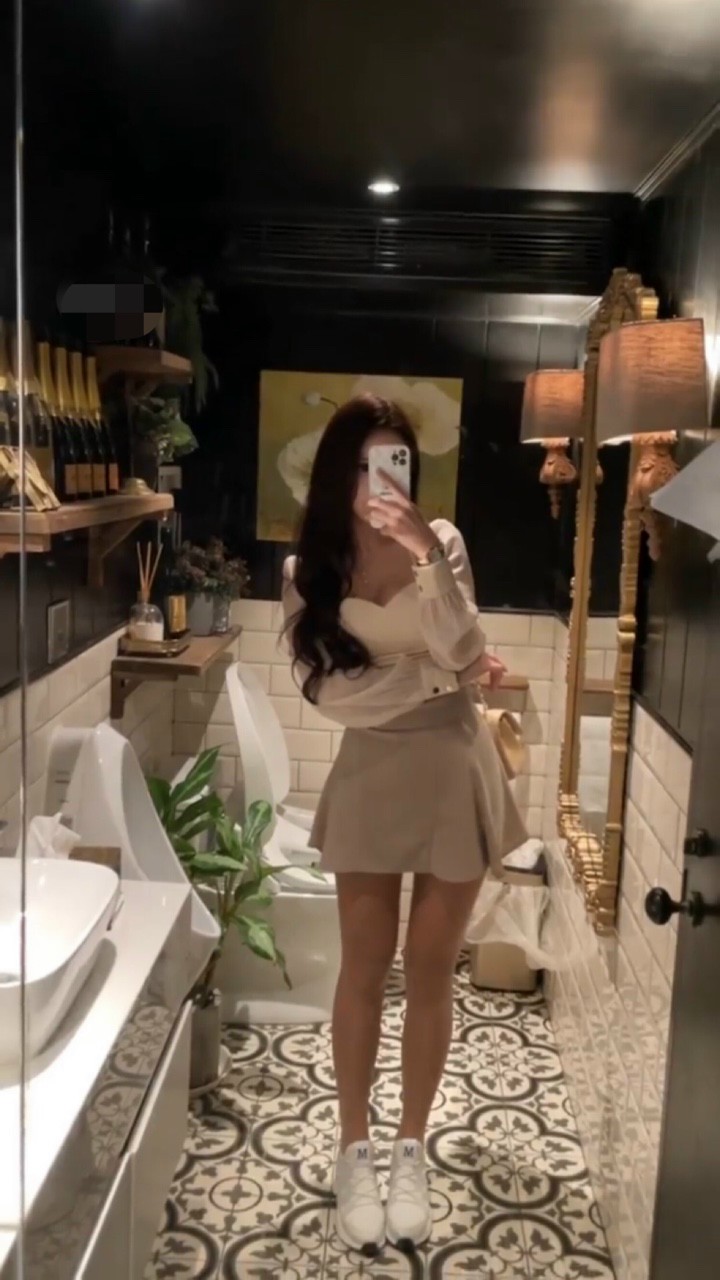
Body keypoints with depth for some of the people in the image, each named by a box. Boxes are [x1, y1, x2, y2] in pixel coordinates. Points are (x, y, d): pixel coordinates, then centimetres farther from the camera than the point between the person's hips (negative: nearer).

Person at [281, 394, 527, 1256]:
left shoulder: (441, 541, -3)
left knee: (430, 970, 10)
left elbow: (464, 652, -14)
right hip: (370, 776, 0)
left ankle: (410, 1152, 27)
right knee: (365, 968, 8)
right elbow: (327, 691, -11)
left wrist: (430, 559, -25)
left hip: (453, 772, 0)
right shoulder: (308, 571, -2)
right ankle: (355, 1152, 26)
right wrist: (437, 674, -14)